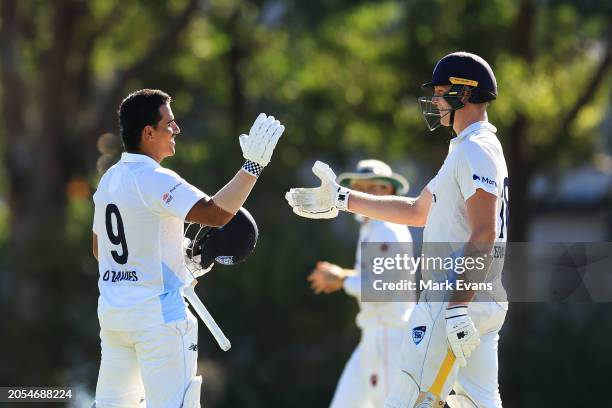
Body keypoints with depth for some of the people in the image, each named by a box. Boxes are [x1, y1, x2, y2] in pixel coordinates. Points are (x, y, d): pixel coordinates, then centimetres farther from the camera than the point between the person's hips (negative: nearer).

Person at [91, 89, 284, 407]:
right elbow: (215, 213, -29)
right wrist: (253, 166, -25)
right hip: (157, 314, -8)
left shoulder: (108, 180, 11)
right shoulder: (154, 179, -16)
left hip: (112, 309, 8)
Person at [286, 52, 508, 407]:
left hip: (457, 299, -10)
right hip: (482, 301, 10)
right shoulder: (473, 151, 21)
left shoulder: (476, 151, -12)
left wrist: (458, 309, -27)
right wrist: (343, 199, 30)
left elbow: (484, 234, -21)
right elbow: (417, 211, 30)